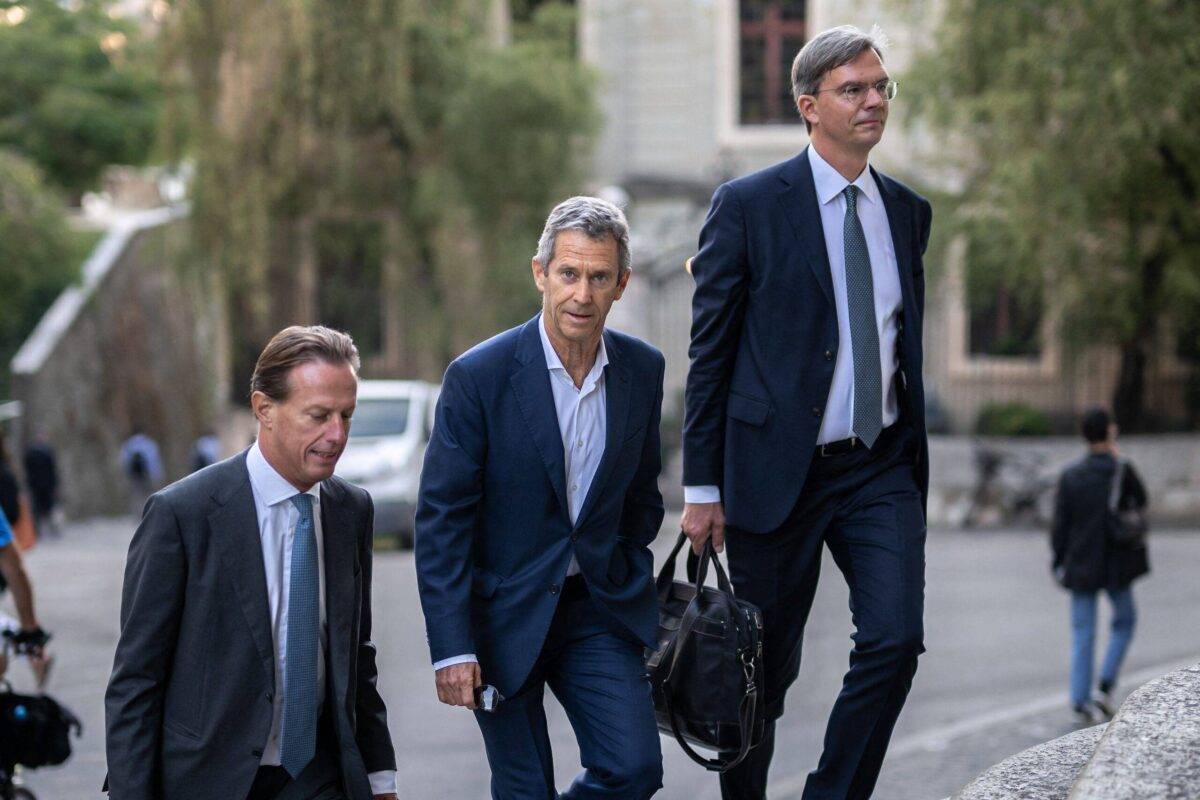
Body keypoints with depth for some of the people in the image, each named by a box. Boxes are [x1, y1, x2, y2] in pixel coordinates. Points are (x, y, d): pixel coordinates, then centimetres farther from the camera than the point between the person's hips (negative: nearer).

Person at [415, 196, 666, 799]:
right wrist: (452, 648, -16)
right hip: (504, 613, -3)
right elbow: (441, 518, -12)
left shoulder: (643, 370, 0)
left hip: (599, 611, 4)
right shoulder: (479, 376, -14)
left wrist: (631, 589, 11)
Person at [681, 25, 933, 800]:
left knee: (896, 640, -13)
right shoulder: (748, 205, -4)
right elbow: (709, 352, -4)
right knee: (766, 670, 5)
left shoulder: (907, 211, 11)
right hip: (779, 469, -4)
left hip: (880, 470, 4)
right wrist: (703, 487, -7)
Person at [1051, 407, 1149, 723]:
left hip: (1081, 565, 2)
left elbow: (1060, 523, -4)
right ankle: (1106, 687, 5)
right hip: (1117, 564, -2)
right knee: (1124, 621, 19)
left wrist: (1059, 562, 6)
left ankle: (1081, 701, 2)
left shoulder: (1071, 475, -5)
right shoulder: (1123, 471, -12)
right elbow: (1141, 501, 7)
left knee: (1082, 634, 7)